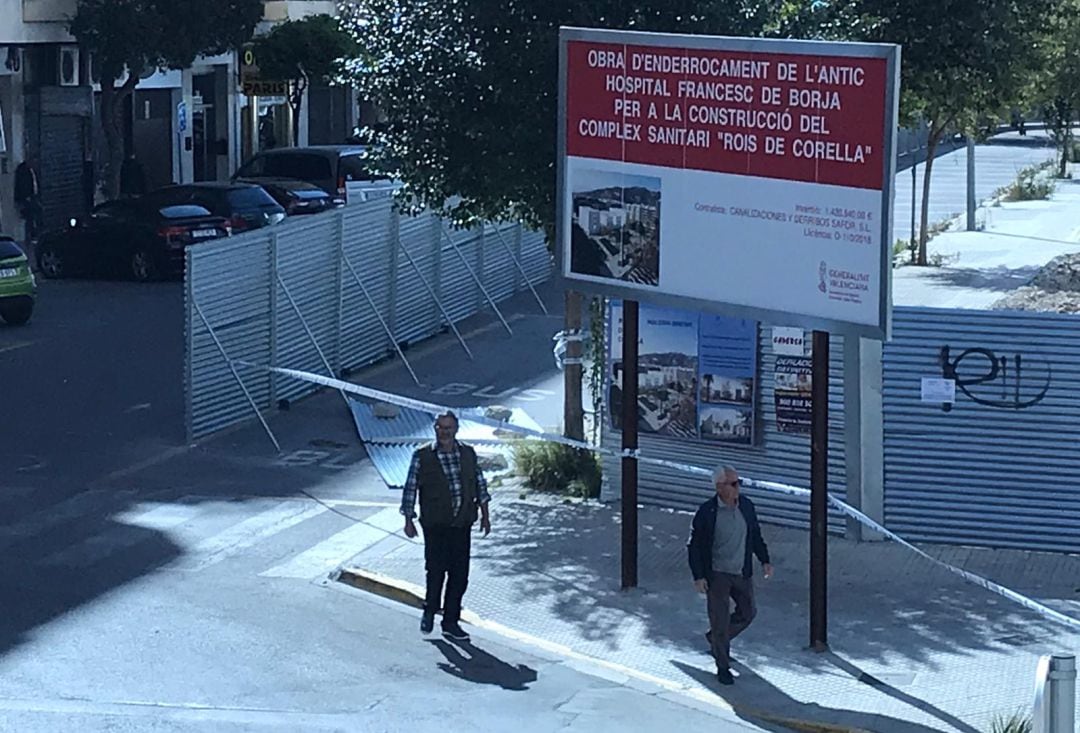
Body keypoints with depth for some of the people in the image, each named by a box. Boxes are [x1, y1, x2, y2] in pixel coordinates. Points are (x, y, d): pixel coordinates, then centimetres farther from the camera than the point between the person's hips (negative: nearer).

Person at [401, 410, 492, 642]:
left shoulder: (468, 454, 6)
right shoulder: (422, 457, -5)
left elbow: (479, 484, 14)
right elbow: (410, 489, -1)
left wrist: (484, 515, 13)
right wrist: (408, 520, -1)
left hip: (462, 524, 3)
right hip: (435, 525, -3)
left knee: (460, 575, 3)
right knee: (436, 570, -4)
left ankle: (451, 623, 13)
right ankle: (429, 612, 22)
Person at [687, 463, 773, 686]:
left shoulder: (746, 506, -1)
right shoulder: (706, 513, -16)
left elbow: (756, 536, 13)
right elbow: (694, 546, -11)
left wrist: (765, 560, 6)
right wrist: (698, 576, -15)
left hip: (742, 573, 5)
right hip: (716, 575, -5)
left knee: (748, 612, 14)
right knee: (720, 619, 0)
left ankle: (715, 638, 38)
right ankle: (723, 667, 14)